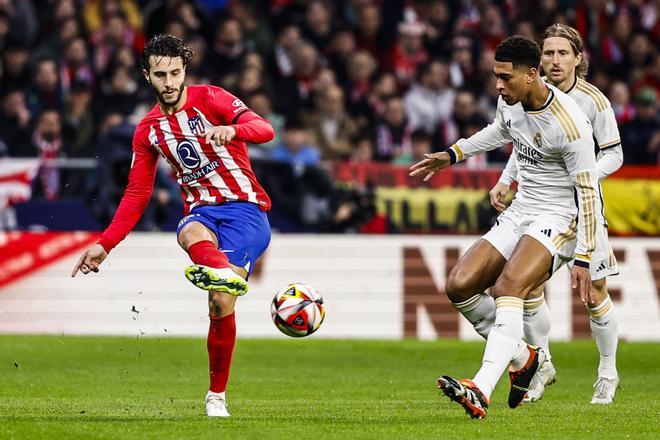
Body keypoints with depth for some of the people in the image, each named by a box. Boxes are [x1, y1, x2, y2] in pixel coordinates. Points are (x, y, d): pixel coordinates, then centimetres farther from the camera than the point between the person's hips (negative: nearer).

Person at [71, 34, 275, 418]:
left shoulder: (210, 99, -2)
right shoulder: (148, 131, 13)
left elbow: (265, 129, -17)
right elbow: (137, 194, 20)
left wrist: (231, 129, -39)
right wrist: (105, 244, 12)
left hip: (244, 209, -3)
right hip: (201, 210, 3)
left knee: (221, 304, -20)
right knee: (190, 233, -37)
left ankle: (217, 395, -9)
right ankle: (223, 273, -67)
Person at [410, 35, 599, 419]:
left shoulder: (570, 125, -22)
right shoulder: (510, 101, 0)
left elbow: (588, 193, -17)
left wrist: (584, 258, -18)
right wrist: (452, 155, 23)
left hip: (559, 218, -8)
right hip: (520, 212, 8)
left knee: (509, 287, -32)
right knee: (460, 286, -4)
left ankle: (481, 391, -45)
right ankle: (524, 358, 15)